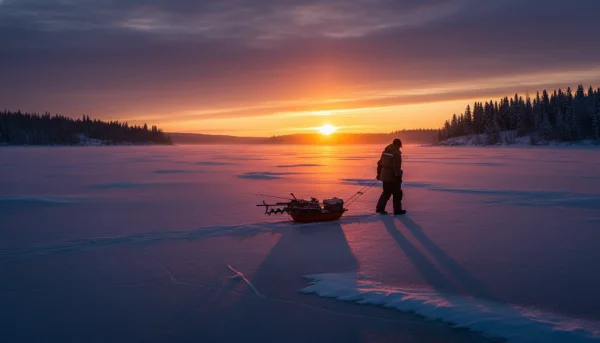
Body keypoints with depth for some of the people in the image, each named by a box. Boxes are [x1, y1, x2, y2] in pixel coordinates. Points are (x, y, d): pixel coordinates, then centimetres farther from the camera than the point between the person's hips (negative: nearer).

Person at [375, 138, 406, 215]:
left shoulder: (385, 151, 10)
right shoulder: (396, 153, -16)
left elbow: (380, 164, 16)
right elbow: (396, 167, -21)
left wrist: (379, 174, 23)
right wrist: (398, 177, -17)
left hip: (384, 176, 8)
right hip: (392, 177, -8)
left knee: (386, 192, 18)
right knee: (397, 193, 5)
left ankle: (380, 208, 15)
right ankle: (397, 210, 10)